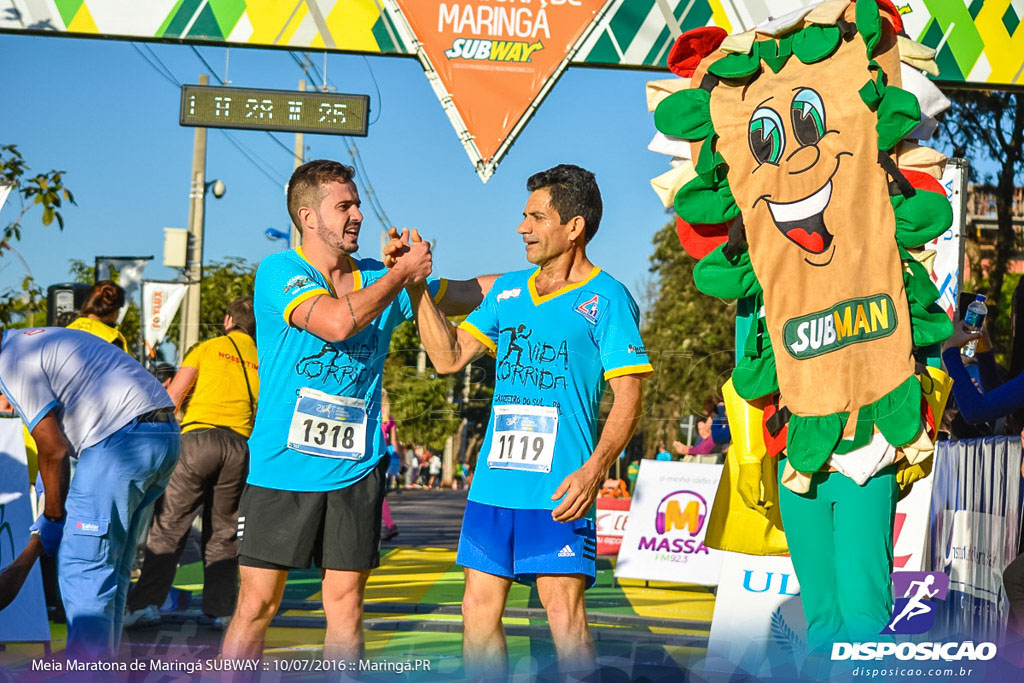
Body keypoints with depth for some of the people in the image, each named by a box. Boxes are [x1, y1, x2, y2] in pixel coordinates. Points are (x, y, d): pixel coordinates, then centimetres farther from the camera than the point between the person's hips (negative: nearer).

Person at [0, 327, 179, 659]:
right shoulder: (42, 341, 28)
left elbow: (53, 449, -5)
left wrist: (52, 518, 6)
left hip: (122, 440, -10)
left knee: (82, 565, -5)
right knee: (110, 565, 17)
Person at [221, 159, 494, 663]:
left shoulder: (379, 279, 10)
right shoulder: (279, 272, -6)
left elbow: (468, 292, 19)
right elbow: (338, 322, -23)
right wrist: (402, 273, -13)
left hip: (354, 471, 4)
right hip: (281, 468, -4)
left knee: (345, 605, 7)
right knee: (257, 604, -2)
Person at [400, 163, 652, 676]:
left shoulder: (606, 298, -3)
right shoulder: (509, 290, 16)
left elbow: (628, 396, -8)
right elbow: (448, 357, 14)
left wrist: (594, 469, -21)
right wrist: (416, 287, 5)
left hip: (558, 488, -6)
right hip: (493, 482, 6)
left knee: (565, 616, -7)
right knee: (479, 610, 8)